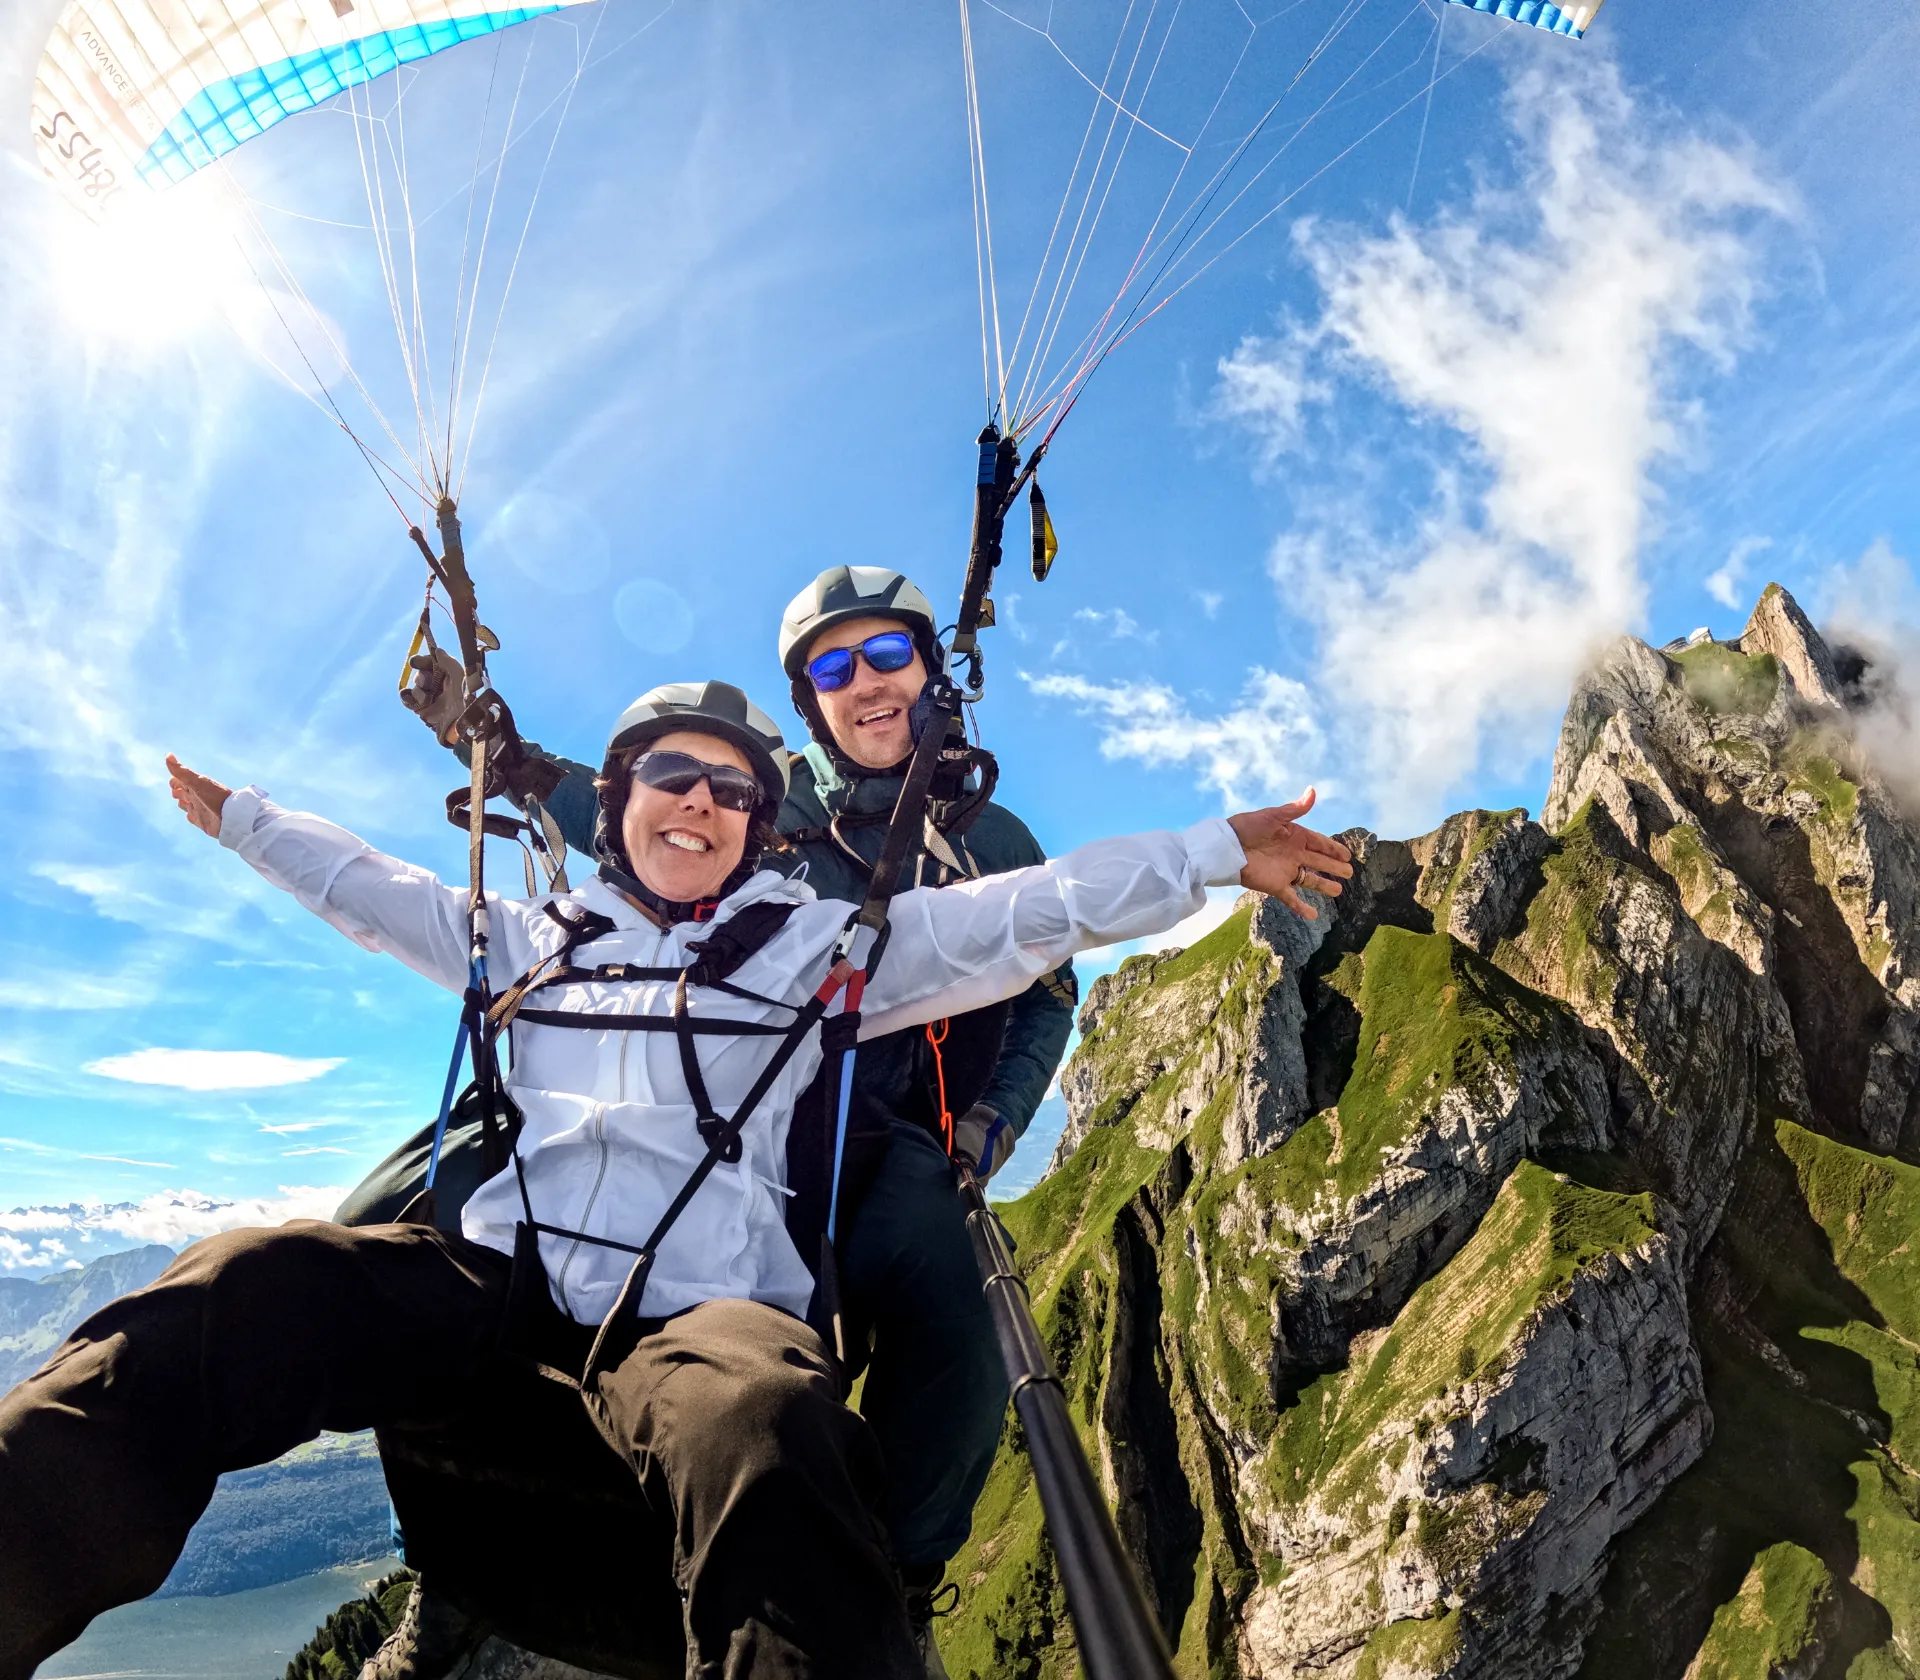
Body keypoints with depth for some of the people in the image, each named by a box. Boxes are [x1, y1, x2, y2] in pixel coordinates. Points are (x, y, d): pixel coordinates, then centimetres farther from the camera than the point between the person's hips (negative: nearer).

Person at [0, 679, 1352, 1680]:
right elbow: (376, 891, 39)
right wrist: (241, 818, 51)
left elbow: (1026, 915, 13)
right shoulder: (534, 938, 24)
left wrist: (1220, 854, 12)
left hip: (697, 1312, -2)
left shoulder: (819, 943, 15)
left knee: (761, 1421, -40)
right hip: (496, 1280, 3)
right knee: (238, 1290, -27)